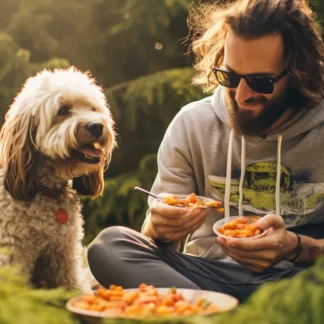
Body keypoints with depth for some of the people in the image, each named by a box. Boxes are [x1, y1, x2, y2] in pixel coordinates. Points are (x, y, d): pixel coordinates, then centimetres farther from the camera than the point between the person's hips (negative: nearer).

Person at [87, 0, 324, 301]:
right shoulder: (192, 124, 2)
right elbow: (153, 232, 1)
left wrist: (295, 247, -25)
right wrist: (159, 229, -23)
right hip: (209, 274, 3)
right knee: (108, 244, -23)